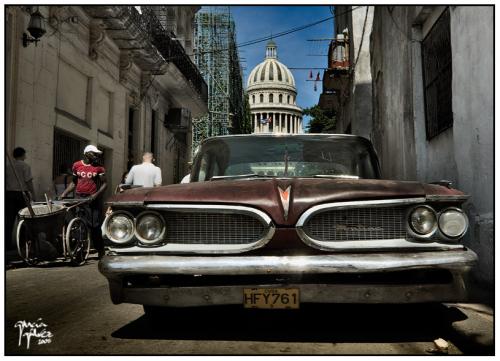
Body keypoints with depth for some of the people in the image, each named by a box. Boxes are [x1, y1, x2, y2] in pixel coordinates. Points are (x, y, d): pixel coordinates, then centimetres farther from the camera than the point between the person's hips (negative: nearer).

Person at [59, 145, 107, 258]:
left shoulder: (99, 167, 2)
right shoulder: (76, 165, 8)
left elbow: (104, 183, 0)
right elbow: (74, 182, 18)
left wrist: (96, 194, -14)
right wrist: (64, 193, 8)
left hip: (92, 199, -2)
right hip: (79, 198, 2)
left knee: (95, 225, -2)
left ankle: (101, 251, 7)